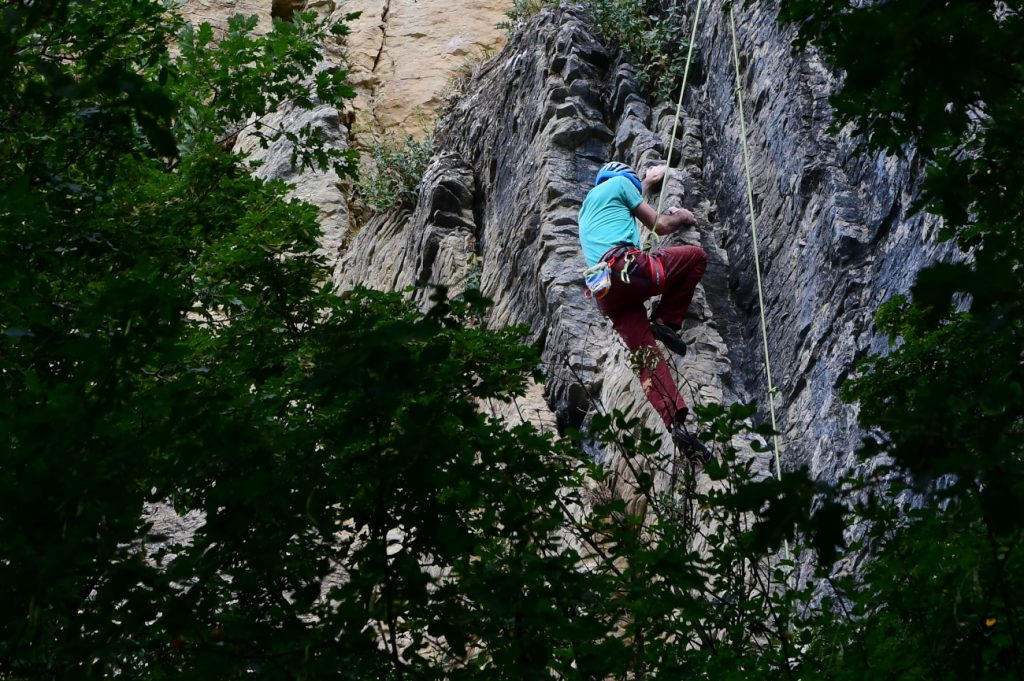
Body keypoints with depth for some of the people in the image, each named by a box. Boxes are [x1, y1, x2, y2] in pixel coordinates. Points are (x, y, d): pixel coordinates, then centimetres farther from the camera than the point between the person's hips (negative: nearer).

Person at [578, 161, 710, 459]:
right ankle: (665, 321, 2)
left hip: (605, 294, 7)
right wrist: (681, 218, 36)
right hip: (629, 268, -7)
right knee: (696, 256, 9)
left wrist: (647, 183, 71)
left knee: (647, 357, 1)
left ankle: (675, 422, -14)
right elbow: (659, 225, 16)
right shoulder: (618, 182, 15)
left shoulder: (587, 206, 37)